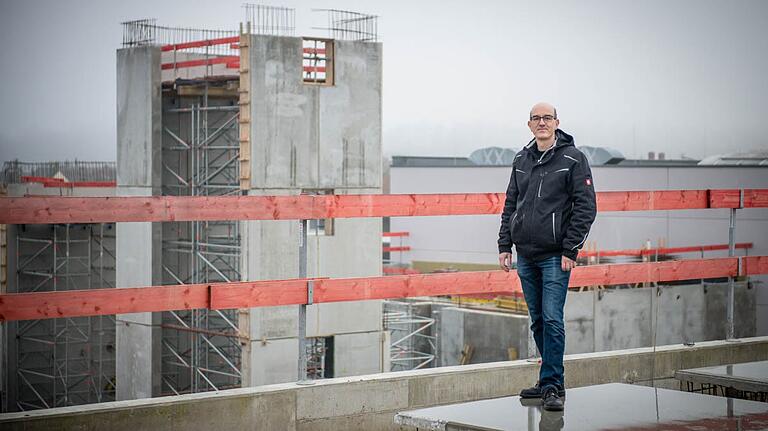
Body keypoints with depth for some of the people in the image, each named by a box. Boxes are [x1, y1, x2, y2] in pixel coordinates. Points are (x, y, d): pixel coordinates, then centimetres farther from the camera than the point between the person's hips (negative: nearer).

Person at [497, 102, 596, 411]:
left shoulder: (573, 159, -4)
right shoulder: (521, 160, 13)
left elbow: (586, 207, -8)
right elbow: (510, 204, 18)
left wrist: (570, 250, -13)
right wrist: (504, 245, 10)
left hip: (555, 256, -6)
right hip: (525, 255, 6)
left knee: (552, 320, -11)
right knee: (537, 321, 11)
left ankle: (552, 386, -7)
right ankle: (550, 381, 21)